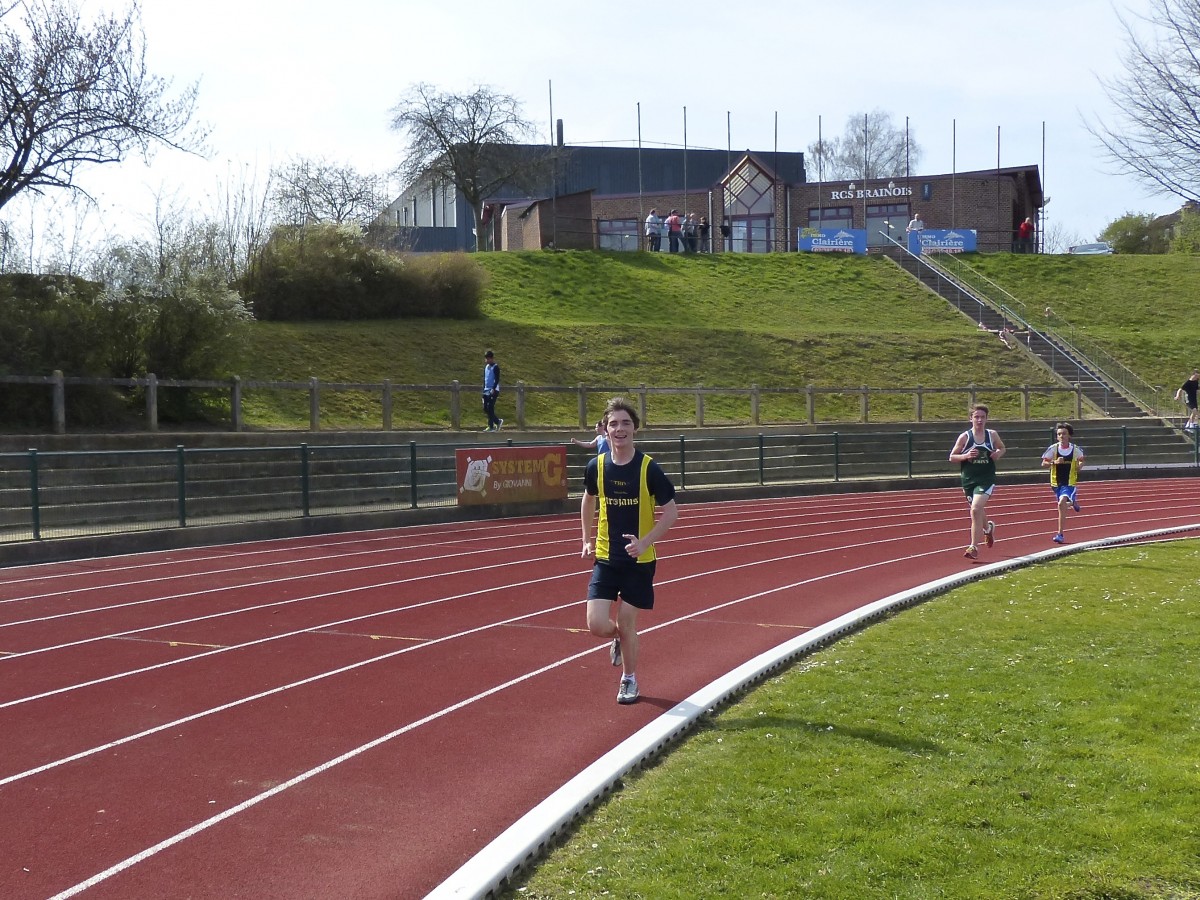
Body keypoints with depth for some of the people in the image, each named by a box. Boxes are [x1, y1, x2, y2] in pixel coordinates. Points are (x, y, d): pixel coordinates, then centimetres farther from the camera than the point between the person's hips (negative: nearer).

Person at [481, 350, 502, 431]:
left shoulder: (495, 367, -9)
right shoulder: (486, 366, 14)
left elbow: (497, 379, -15)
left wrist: (493, 389, -23)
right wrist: (484, 388, 18)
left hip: (493, 391, -8)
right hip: (486, 391, 8)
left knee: (490, 408, -8)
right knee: (485, 408, 6)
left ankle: (491, 426, 0)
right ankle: (498, 421, 19)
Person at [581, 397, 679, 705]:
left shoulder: (648, 468, -12)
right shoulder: (596, 466, -3)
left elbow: (671, 512, -8)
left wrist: (645, 541, -19)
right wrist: (587, 541, 15)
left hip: (639, 559, -2)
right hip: (605, 557, 2)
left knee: (626, 623, 2)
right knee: (597, 625, -8)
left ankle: (629, 679, 26)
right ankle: (620, 638, 29)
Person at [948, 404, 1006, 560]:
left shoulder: (992, 435, 1)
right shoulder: (964, 437, -2)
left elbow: (1002, 448, 20)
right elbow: (952, 457, 2)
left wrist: (998, 454, -3)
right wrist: (965, 456, -17)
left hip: (986, 479, -2)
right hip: (968, 480, 2)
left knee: (976, 509, -21)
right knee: (978, 510, 18)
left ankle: (974, 547, -16)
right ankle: (988, 528, 56)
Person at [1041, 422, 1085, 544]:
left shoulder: (1076, 449, -6)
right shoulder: (1053, 448, -7)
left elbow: (1081, 460, 14)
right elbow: (1043, 464, -4)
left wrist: (1079, 466, -8)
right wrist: (1054, 462, -22)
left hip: (1069, 483, -3)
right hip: (1056, 482, 3)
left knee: (1062, 503, -23)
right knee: (1063, 505, 17)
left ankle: (1060, 534, -19)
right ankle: (1073, 502, 56)